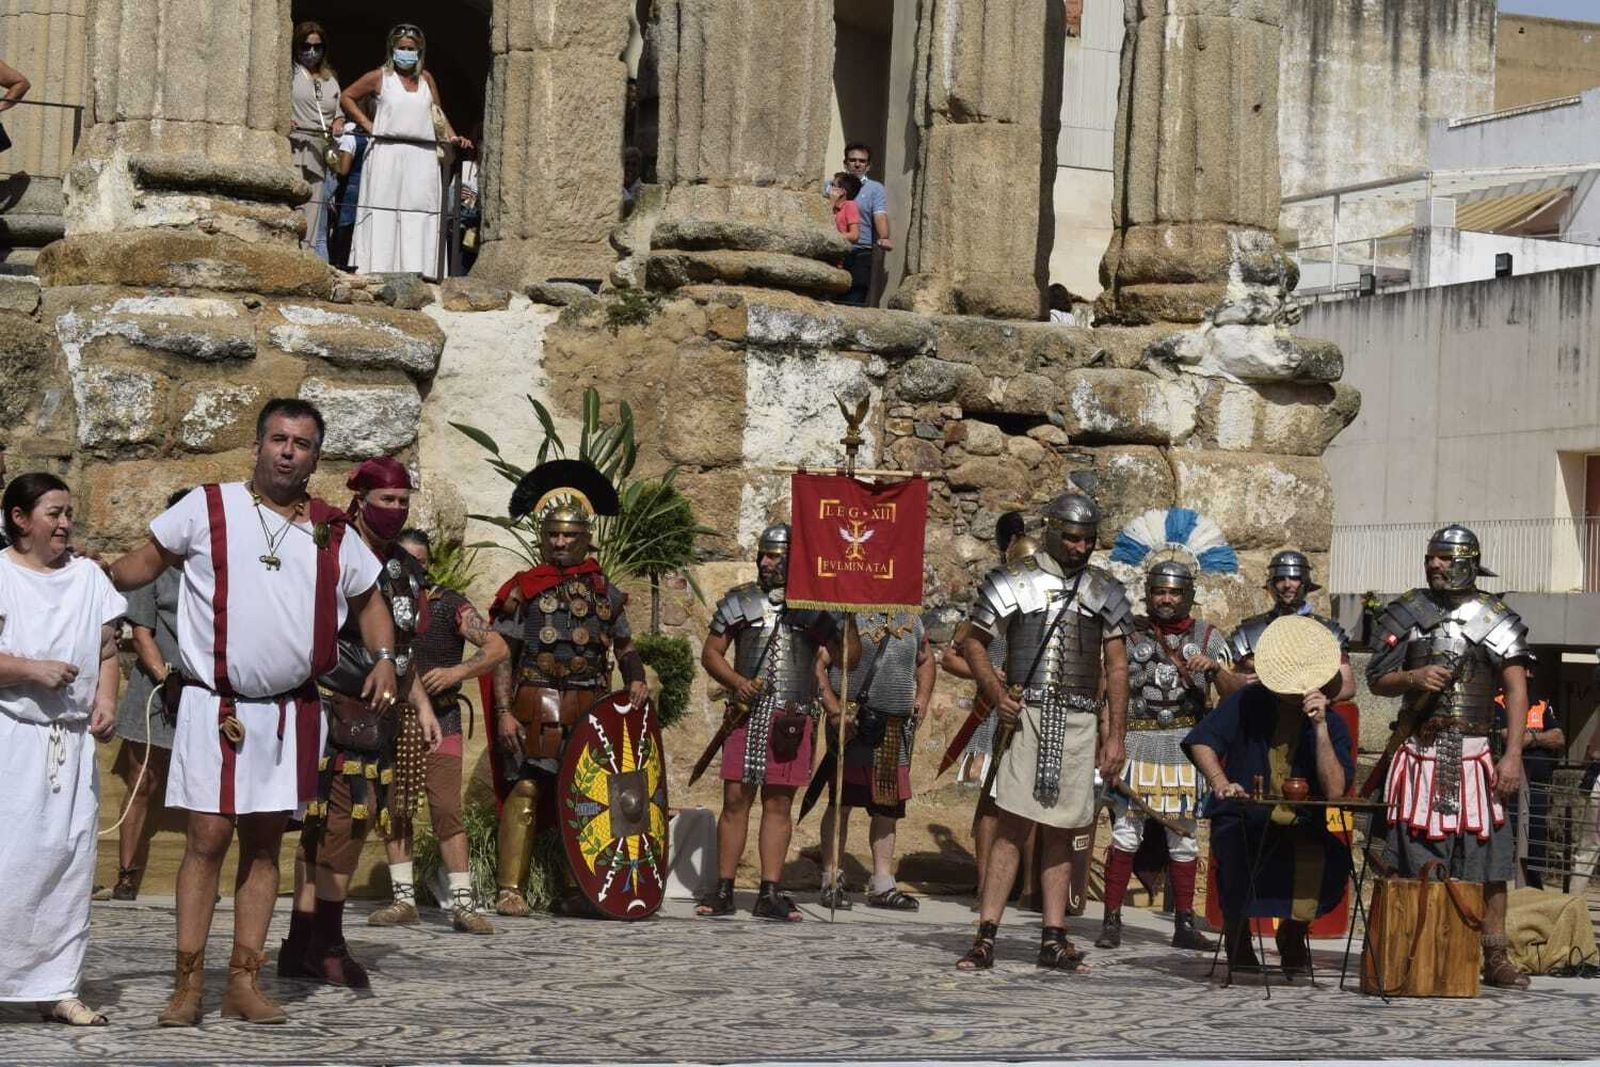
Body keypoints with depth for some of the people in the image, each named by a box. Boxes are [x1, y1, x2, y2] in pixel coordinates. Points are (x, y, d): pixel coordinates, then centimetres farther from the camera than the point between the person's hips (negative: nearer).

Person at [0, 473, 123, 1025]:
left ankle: (54, 988, 7)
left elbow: (107, 650, 14)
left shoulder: (87, 576, 13)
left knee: (69, 859, 3)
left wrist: (106, 700, -2)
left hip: (72, 742, 5)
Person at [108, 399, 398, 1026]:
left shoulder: (331, 533, 10)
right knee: (208, 839, -7)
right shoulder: (207, 509, 0)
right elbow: (148, 561, 6)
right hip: (214, 708, -4)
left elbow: (367, 599, 22)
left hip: (291, 712, 4)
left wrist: (384, 657, 7)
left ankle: (243, 983, 12)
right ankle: (188, 986, -2)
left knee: (264, 844, 6)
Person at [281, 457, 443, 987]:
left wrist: (421, 705, 21)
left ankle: (301, 946, 12)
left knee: (327, 824, 9)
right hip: (335, 705, -8)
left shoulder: (405, 569, 16)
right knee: (349, 813, -14)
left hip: (380, 712, 8)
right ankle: (327, 943, -9)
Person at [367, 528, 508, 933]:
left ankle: (462, 904, -10)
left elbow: (498, 648, -6)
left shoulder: (449, 605, -2)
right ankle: (403, 900, 10)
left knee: (446, 810, -10)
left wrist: (457, 671, -20)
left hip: (438, 720, -3)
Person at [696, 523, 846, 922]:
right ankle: (723, 890, 7)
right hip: (747, 714, 0)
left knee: (779, 803, 3)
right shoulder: (740, 601, 6)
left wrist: (849, 623, -13)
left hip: (793, 718, 0)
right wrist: (736, 681, -10)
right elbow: (710, 653, 6)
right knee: (736, 799, 0)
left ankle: (770, 893, 7)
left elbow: (846, 659, 7)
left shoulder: (815, 606, 6)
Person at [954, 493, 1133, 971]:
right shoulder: (1014, 582, 2)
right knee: (1014, 825, -10)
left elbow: (1116, 667, 11)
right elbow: (974, 643, 4)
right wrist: (995, 691, -13)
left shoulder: (1104, 591, 11)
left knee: (1060, 830, 7)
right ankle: (986, 935, -10)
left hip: (1079, 721, 3)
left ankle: (1054, 938, 10)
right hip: (1027, 715, -3)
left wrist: (1115, 735, 6)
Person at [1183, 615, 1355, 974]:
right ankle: (1237, 931, -1)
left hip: (1302, 827, 1)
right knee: (1238, 857, -35)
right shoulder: (1248, 702, 1)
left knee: (1329, 860, -30)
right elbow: (1200, 741, -4)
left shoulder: (1332, 725, 0)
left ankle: (1293, 931, 3)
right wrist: (1220, 783, -23)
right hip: (1243, 822, -1)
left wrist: (1320, 727, -21)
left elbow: (1335, 790, -13)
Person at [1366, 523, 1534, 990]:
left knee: (1489, 856, -3)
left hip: (1474, 754, -1)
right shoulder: (1407, 613, 8)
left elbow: (1516, 689, -1)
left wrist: (1513, 755, -10)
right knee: (1417, 864, -2)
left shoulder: (1496, 619, 4)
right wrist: (1413, 678, -12)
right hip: (1420, 753, 1)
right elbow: (1377, 681, 10)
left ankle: (1496, 957, 4)